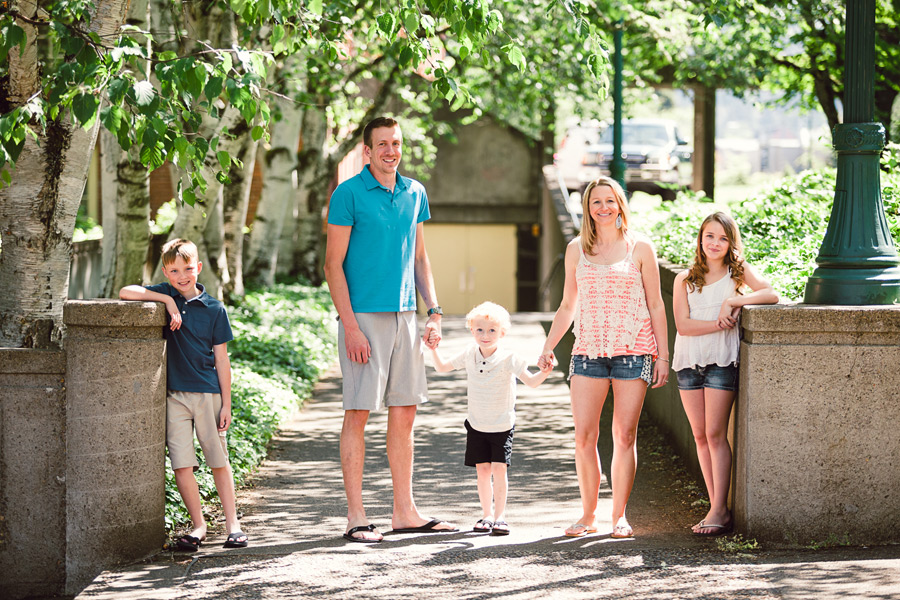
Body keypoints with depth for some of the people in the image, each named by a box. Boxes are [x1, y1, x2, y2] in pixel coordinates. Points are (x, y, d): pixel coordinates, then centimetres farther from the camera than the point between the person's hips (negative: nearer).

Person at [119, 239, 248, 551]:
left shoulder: (214, 308, 2)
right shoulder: (165, 295, 5)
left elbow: (221, 358, 3)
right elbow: (125, 292, -9)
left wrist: (226, 403, 0)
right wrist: (167, 301, -15)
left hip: (208, 393, -1)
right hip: (174, 393, 1)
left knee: (219, 461, 4)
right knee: (181, 463, -2)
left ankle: (232, 524, 12)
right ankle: (198, 525, 9)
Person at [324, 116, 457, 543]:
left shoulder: (414, 193, 12)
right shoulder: (348, 194, -7)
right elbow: (333, 264, -8)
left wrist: (433, 312, 10)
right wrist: (350, 327, -15)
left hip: (404, 315, 6)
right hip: (364, 315, -6)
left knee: (404, 412, 8)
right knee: (358, 413, -4)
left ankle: (405, 511, 16)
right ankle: (356, 517, 1)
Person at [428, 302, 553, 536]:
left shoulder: (508, 359, -15)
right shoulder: (469, 355, -3)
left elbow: (531, 381, -18)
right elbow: (442, 367, 11)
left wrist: (544, 373, -37)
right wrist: (434, 349, -1)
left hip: (502, 425, -3)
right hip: (477, 424, 3)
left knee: (499, 468, -10)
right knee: (482, 469, 5)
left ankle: (500, 516, -4)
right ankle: (487, 514, 15)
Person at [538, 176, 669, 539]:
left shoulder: (640, 249, 5)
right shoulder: (577, 249, 11)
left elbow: (655, 305, 6)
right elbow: (568, 306, 17)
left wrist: (663, 355, 1)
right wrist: (548, 347, 8)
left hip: (633, 351, -2)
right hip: (588, 351, 2)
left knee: (625, 436, -1)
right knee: (584, 436, -5)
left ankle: (619, 516, 8)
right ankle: (588, 515, 7)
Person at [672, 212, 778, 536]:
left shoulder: (739, 271, 6)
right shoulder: (685, 279, 10)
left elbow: (772, 294, -10)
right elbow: (683, 325, -2)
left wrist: (733, 302, -18)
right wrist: (720, 323, -13)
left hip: (722, 360, -3)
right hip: (689, 361, 3)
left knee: (715, 434, -9)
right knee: (700, 436, 4)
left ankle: (720, 510, -8)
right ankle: (716, 508, 9)